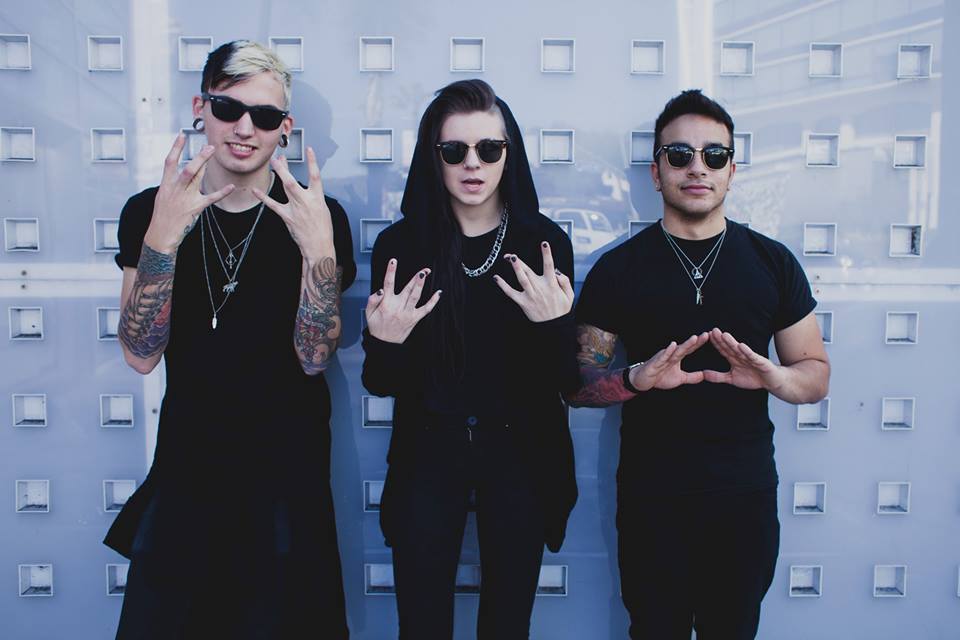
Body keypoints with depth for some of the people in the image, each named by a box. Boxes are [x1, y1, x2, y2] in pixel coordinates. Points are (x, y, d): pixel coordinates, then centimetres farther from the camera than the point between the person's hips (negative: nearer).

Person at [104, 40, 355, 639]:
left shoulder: (318, 217, -10)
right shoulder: (148, 211, -5)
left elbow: (314, 357, -15)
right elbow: (142, 355, -13)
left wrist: (318, 247, -30)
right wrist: (163, 235, -27)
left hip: (286, 472, -1)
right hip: (186, 464, 2)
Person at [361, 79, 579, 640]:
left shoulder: (545, 241, -5)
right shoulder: (400, 244, -5)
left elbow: (568, 381, -5)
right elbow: (383, 385, -2)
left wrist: (556, 324, -24)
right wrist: (385, 341, -23)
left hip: (519, 452, 0)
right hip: (429, 452, 0)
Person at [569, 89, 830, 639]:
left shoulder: (773, 263, 2)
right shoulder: (619, 269, -2)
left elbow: (817, 374, 5)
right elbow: (576, 383, -3)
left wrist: (771, 376, -18)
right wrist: (638, 377, -23)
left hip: (747, 497, 2)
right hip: (651, 500, -1)